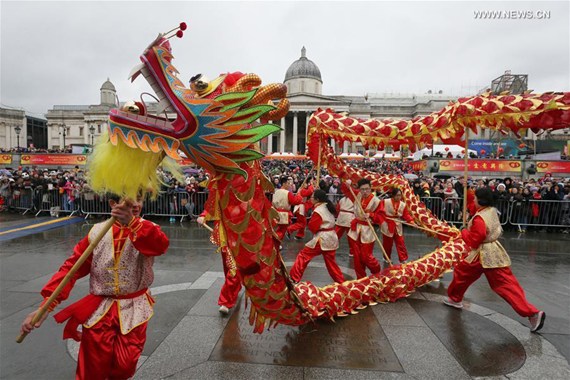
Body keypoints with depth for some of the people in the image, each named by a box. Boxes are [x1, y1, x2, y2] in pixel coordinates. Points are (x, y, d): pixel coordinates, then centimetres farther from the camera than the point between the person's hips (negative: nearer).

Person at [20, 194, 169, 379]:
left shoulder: (147, 230, -10)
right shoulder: (98, 231, -4)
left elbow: (161, 245, -34)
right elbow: (72, 267, -4)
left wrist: (132, 223, -48)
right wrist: (46, 305, -12)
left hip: (133, 310, -1)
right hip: (99, 310, 2)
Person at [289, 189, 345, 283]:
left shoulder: (318, 211, -16)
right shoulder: (328, 207, 9)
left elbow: (312, 227, -15)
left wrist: (310, 222, 4)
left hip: (321, 239, -8)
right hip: (331, 238, 8)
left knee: (303, 256, 0)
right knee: (331, 262, 20)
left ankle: (294, 278, 0)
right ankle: (341, 281, 26)